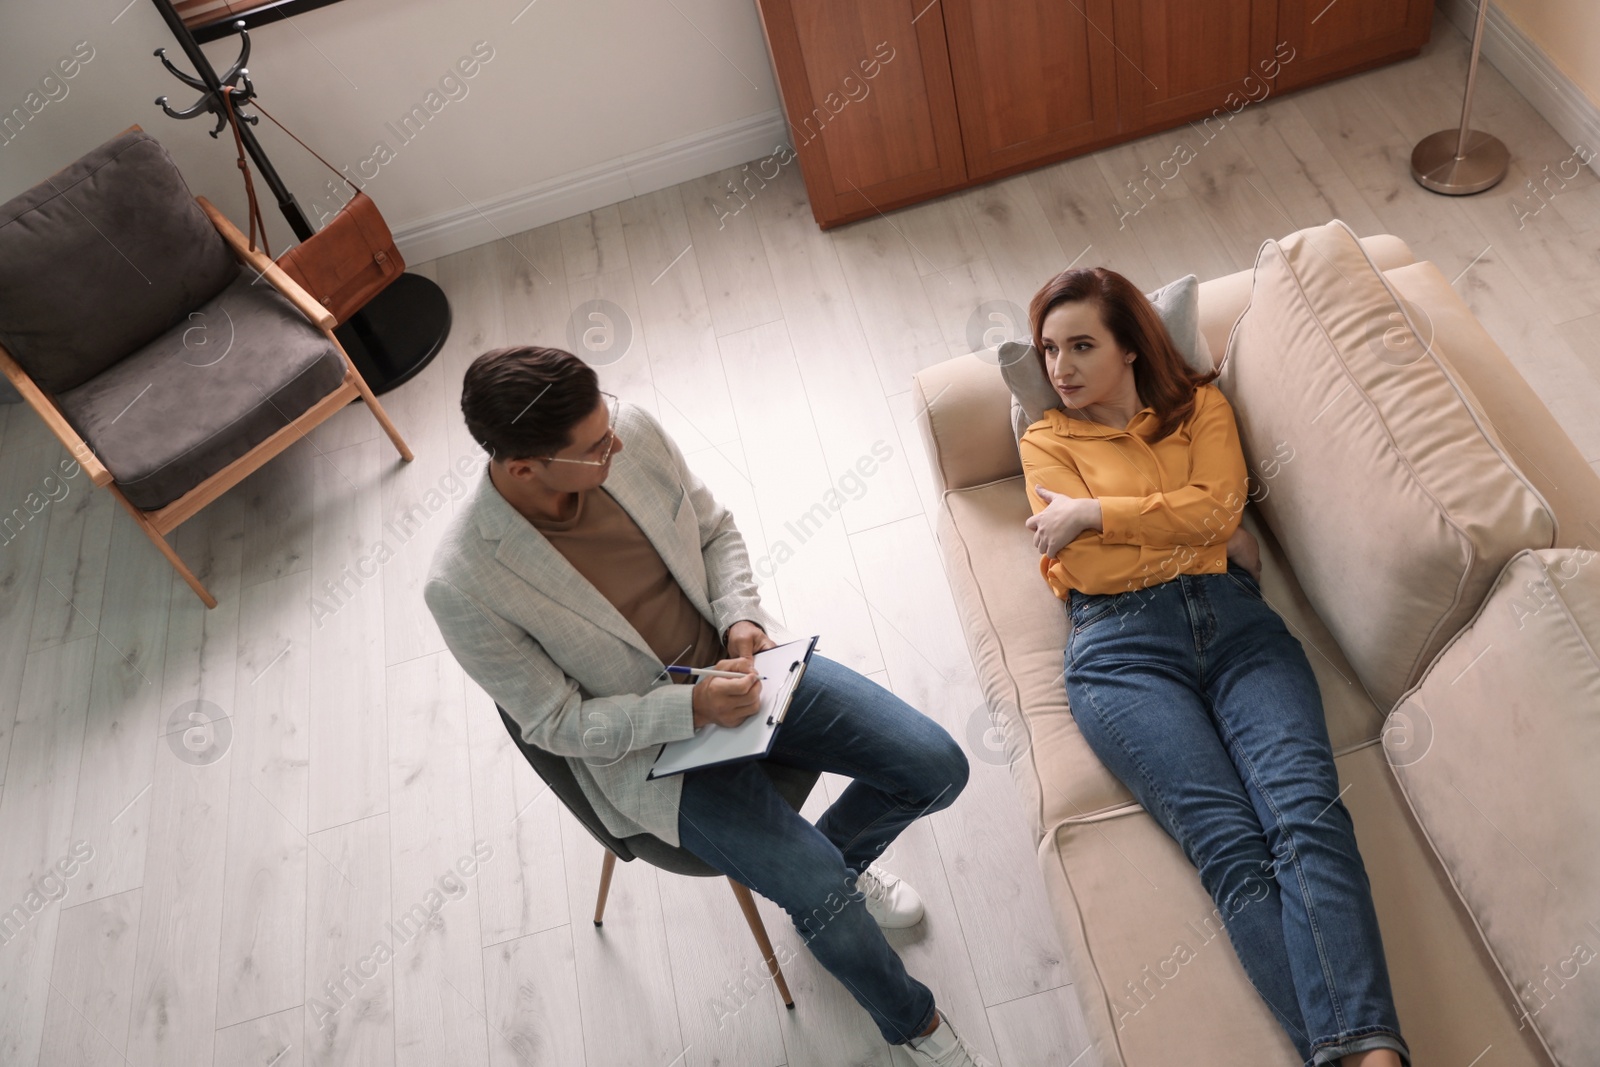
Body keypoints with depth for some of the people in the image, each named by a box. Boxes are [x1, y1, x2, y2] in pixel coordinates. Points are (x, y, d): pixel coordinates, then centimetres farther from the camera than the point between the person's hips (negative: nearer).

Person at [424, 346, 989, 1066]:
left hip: (736, 665, 5)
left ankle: (834, 853, 28)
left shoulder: (631, 431, -15)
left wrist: (740, 618, -14)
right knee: (825, 895, -17)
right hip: (648, 745, -4)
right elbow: (560, 725, -15)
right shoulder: (463, 586, -27)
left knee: (937, 767, -4)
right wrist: (690, 708, -28)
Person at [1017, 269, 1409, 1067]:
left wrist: (1094, 511, -1)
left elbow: (1218, 505, 1)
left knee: (1306, 813, -25)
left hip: (1233, 621, 2)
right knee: (1230, 845, -24)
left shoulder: (1199, 404, 22)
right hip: (1123, 646, -1)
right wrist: (1197, 531, 5)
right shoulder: (1046, 441, 19)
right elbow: (1088, 566, 2)